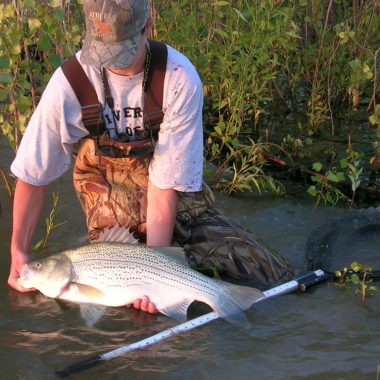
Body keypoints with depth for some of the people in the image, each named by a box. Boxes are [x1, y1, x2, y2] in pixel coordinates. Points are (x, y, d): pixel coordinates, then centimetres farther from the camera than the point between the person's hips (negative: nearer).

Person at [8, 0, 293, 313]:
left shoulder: (180, 79, -22)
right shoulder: (70, 82, -19)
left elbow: (164, 185, -22)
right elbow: (33, 174, -8)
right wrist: (19, 251, -9)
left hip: (178, 200, 0)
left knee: (276, 278, -6)